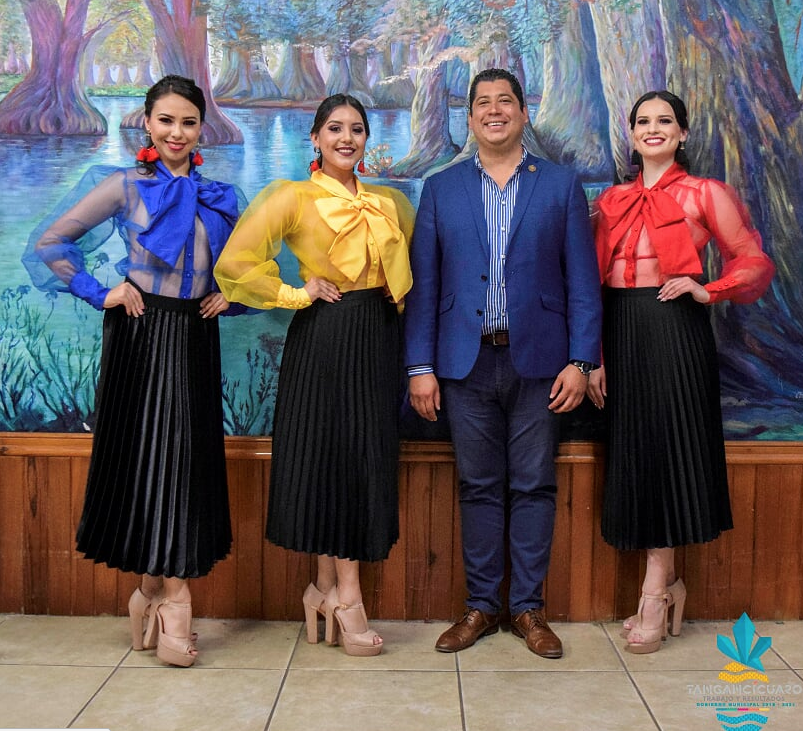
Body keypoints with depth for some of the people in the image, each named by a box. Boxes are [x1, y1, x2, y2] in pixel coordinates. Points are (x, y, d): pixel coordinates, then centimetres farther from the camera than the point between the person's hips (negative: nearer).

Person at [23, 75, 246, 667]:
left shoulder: (219, 196, 9)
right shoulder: (126, 186, -2)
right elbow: (48, 244, -2)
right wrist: (101, 293, -7)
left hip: (197, 335, 4)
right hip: (142, 332, -4)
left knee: (190, 456, 5)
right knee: (151, 455, -2)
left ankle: (154, 590, 19)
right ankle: (173, 603, 8)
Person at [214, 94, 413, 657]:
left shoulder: (389, 201, 13)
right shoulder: (293, 197, -3)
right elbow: (236, 263, -11)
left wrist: (399, 295, 10)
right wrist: (297, 294, -7)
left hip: (379, 336, 6)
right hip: (325, 336, -5)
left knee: (369, 457, 7)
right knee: (335, 453, -1)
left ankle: (327, 585, 20)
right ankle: (346, 596, 10)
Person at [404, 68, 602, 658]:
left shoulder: (562, 185, 6)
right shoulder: (440, 189, 9)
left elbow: (582, 280, 2)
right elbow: (423, 284, 5)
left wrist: (580, 361, -6)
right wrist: (420, 367, -1)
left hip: (538, 360, -1)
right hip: (466, 363, 1)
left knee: (534, 486, 5)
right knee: (479, 487, 8)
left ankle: (529, 608, 18)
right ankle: (482, 605, 20)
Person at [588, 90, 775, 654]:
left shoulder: (705, 194, 1)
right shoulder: (612, 201, 12)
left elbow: (755, 262, 2)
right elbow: (595, 283, 10)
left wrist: (706, 291, -14)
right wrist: (594, 358, 4)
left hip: (676, 331, -4)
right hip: (622, 335, 5)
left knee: (668, 450, -3)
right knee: (634, 454, 6)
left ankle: (655, 592, 6)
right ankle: (669, 584, 20)